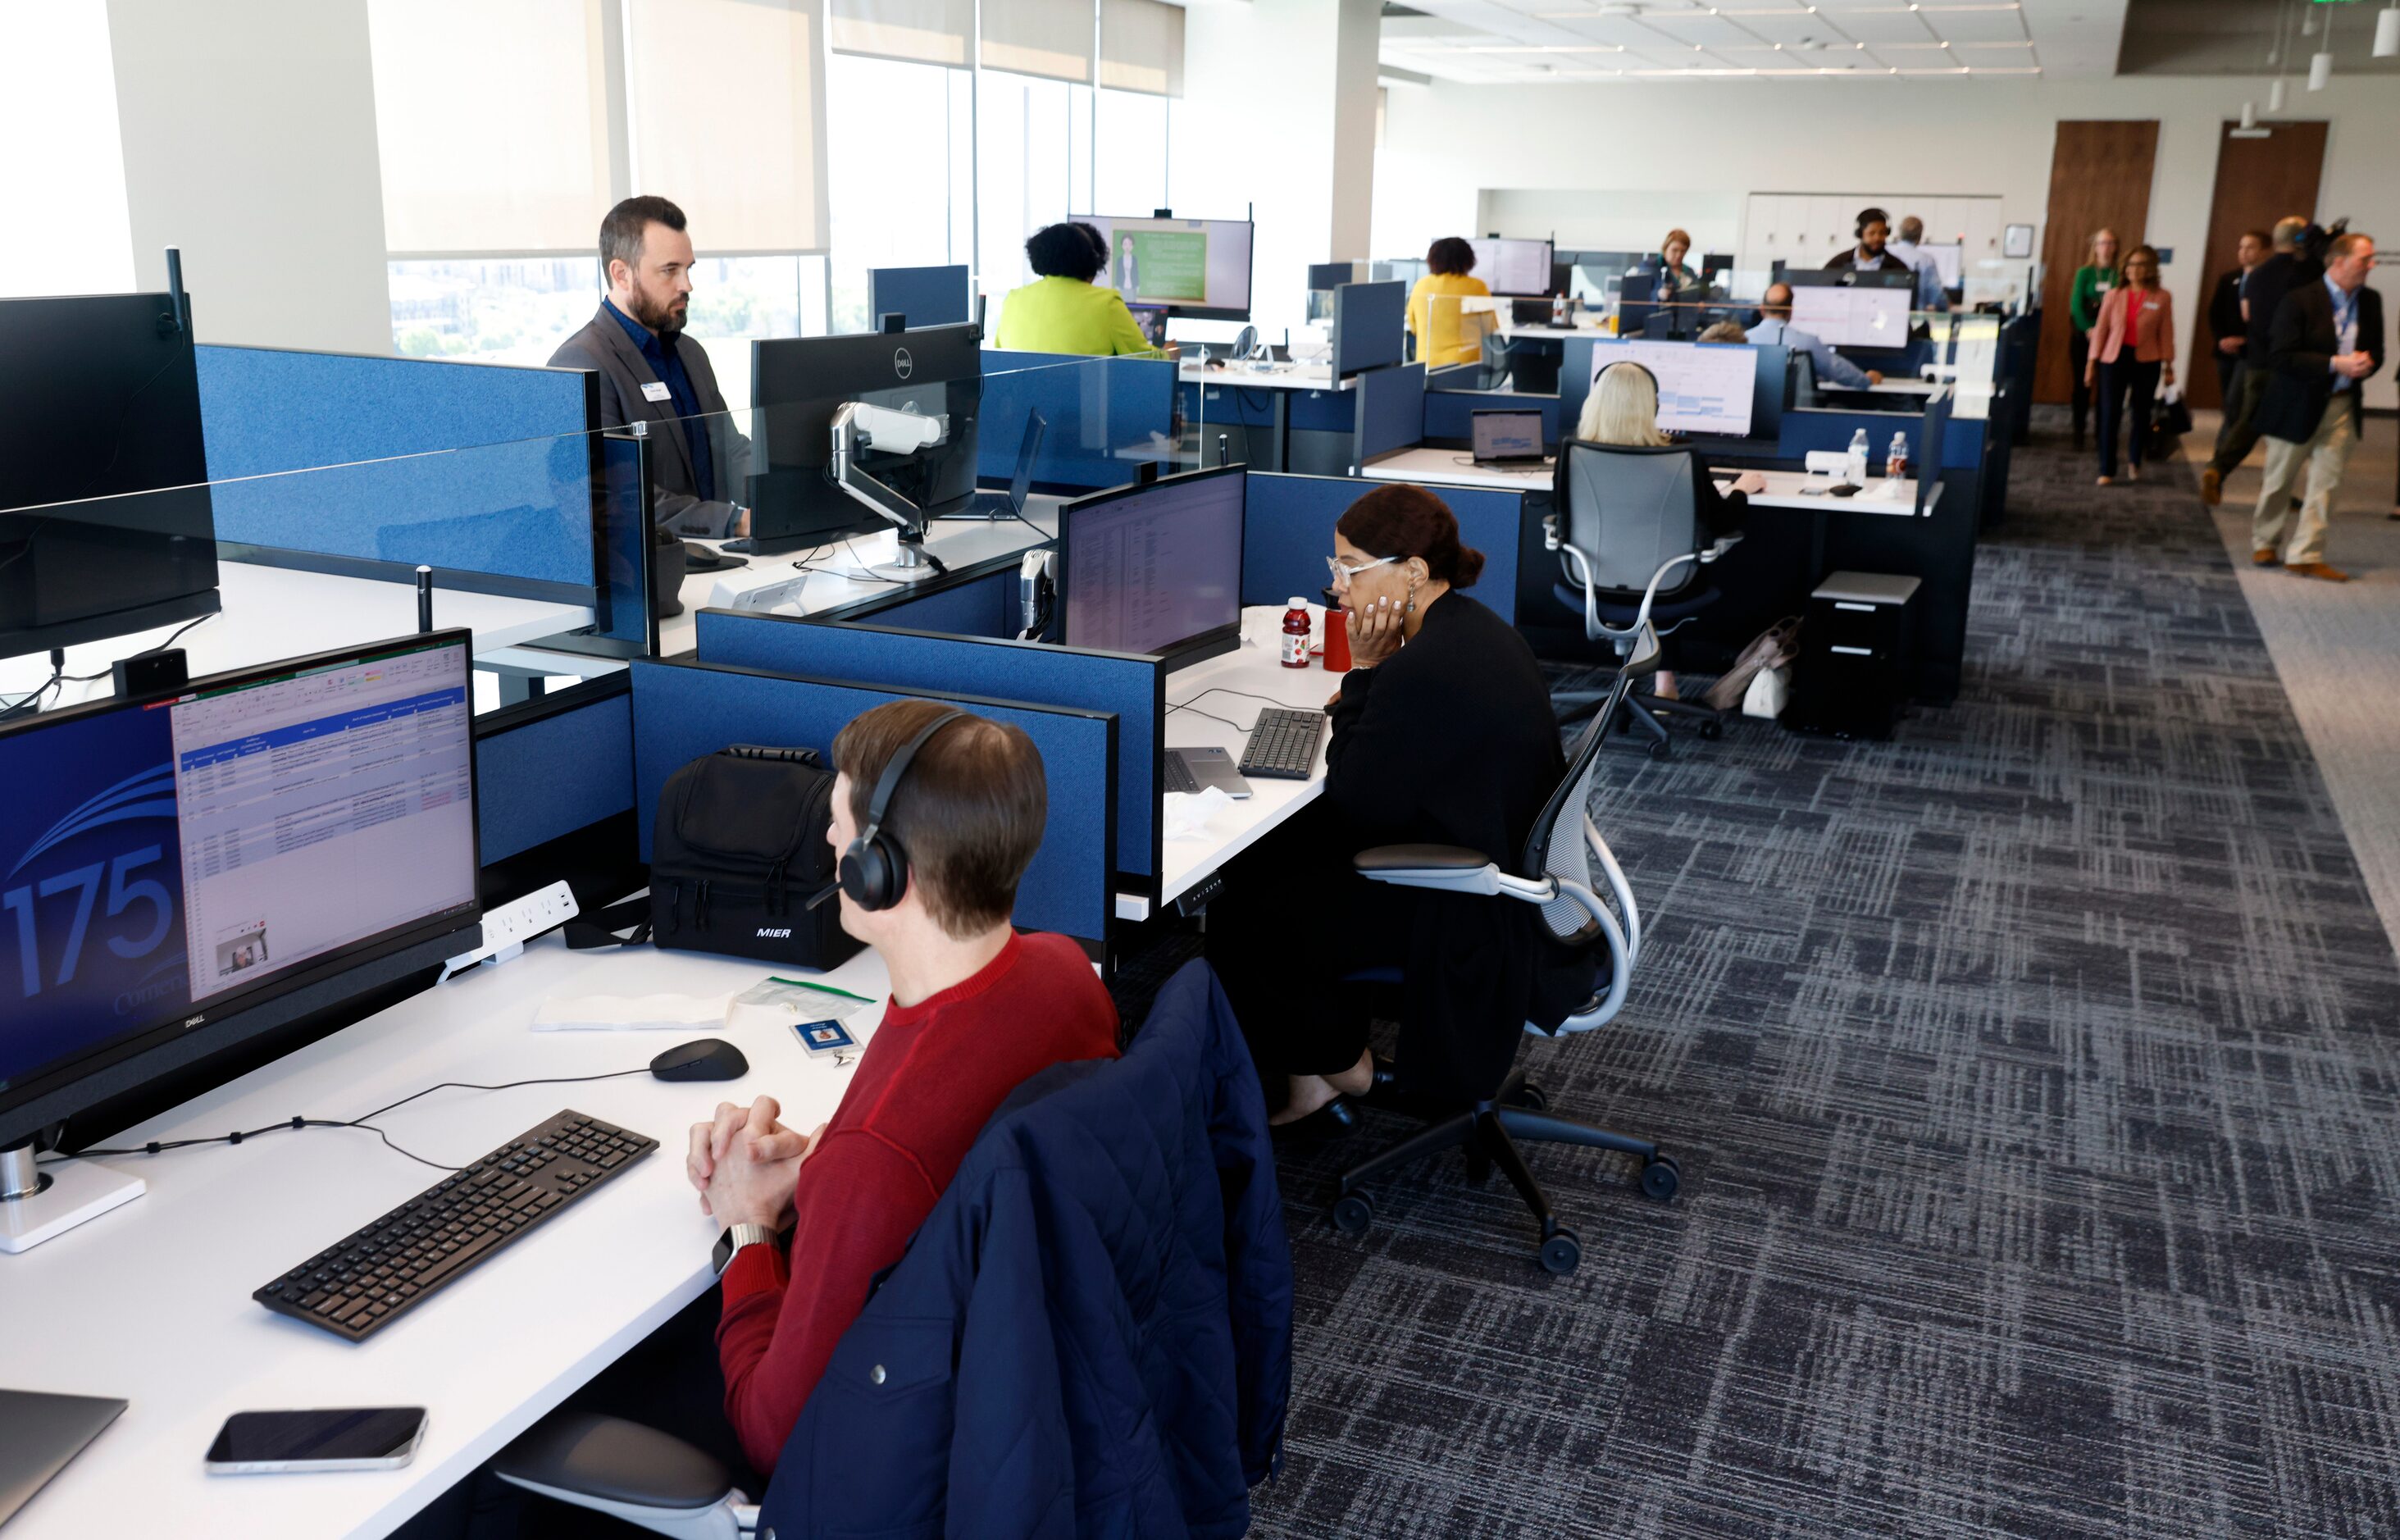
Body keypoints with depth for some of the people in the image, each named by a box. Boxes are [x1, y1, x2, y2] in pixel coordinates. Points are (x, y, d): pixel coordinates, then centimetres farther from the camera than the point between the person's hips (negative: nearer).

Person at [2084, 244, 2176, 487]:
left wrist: (2168, 366, 3)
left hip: (2146, 362, 0)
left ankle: (2134, 462, 30)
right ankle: (2107, 470, 1)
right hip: (2114, 358, 0)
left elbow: (2166, 333, 3)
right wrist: (2092, 361, 4)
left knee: (2141, 413, 11)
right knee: (2110, 415, -4)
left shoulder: (2162, 298, 1)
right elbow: (2101, 328, 6)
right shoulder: (2114, 295, 4)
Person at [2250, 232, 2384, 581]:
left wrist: (2366, 363, -10)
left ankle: (2305, 556, 2)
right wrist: (2335, 364, -23)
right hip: (2297, 405, -4)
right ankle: (2265, 542, 29)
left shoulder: (2370, 301, 6)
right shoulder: (2300, 300, -12)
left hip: (2342, 407, 5)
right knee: (2279, 481, 10)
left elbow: (2376, 350, 15)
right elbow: (2280, 357, -18)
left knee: (2326, 483, -2)